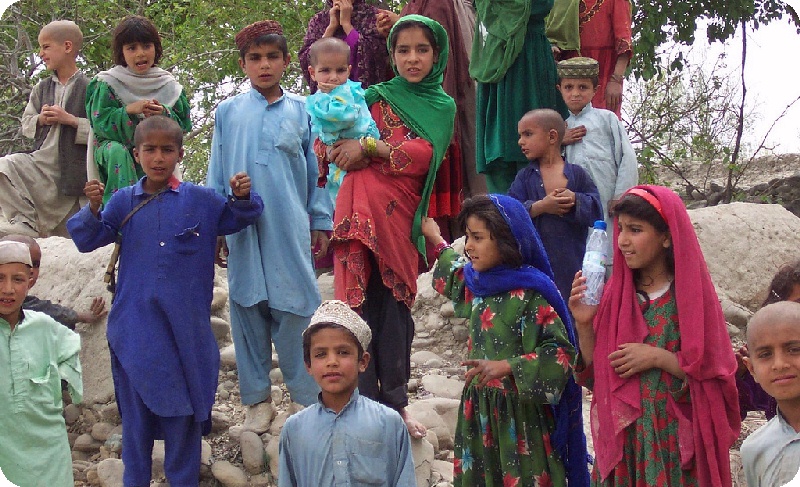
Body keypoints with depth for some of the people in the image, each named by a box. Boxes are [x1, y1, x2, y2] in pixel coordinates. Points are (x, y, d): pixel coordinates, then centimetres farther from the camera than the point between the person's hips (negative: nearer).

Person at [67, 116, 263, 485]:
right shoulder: (124, 202, 3)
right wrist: (93, 209, -15)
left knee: (183, 406, 7)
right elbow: (87, 240, 3)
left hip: (184, 325, -1)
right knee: (136, 408, 9)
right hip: (136, 326, 1)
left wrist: (241, 198, -8)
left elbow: (235, 220, 14)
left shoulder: (200, 200, 1)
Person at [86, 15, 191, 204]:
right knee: (118, 153, -36)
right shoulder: (107, 84, -2)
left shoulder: (168, 85, 5)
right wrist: (129, 111, -24)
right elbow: (100, 123, -9)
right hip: (112, 145, -2)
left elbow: (182, 125, 4)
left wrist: (164, 114, -18)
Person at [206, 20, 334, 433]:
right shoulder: (228, 113, 8)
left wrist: (321, 223, 6)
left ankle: (309, 396, 10)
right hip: (243, 230, 1)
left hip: (290, 228, -1)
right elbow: (216, 175, 11)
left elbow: (315, 170, 8)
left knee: (295, 310, 0)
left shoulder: (300, 111, 6)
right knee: (248, 310, 5)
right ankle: (257, 399, 16)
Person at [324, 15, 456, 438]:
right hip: (363, 208, -1)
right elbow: (344, 155, 0)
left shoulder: (443, 107, 12)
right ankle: (363, 405, 1)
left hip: (402, 214, 2)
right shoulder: (376, 96, 9)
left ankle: (395, 404, 17)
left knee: (396, 309, 7)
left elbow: (423, 156, -6)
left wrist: (369, 147, -10)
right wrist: (391, 151, -16)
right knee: (362, 305, -5)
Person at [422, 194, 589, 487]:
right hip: (480, 411, 7)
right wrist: (436, 241, 43)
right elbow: (456, 278, 32)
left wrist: (506, 366, -27)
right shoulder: (479, 283, 6)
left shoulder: (529, 294, -17)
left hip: (519, 415, -7)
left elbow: (560, 352, -20)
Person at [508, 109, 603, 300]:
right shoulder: (525, 177, 6)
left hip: (571, 261, 0)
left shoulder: (576, 174, 4)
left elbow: (596, 210, -3)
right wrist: (540, 207, -19)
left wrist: (575, 200, -20)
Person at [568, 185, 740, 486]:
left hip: (677, 440, -3)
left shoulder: (691, 294, -9)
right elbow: (597, 377, 2)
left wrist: (658, 357, -19)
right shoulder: (615, 293, 1)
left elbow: (713, 373, -10)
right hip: (622, 438, 3)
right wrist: (583, 325, -11)